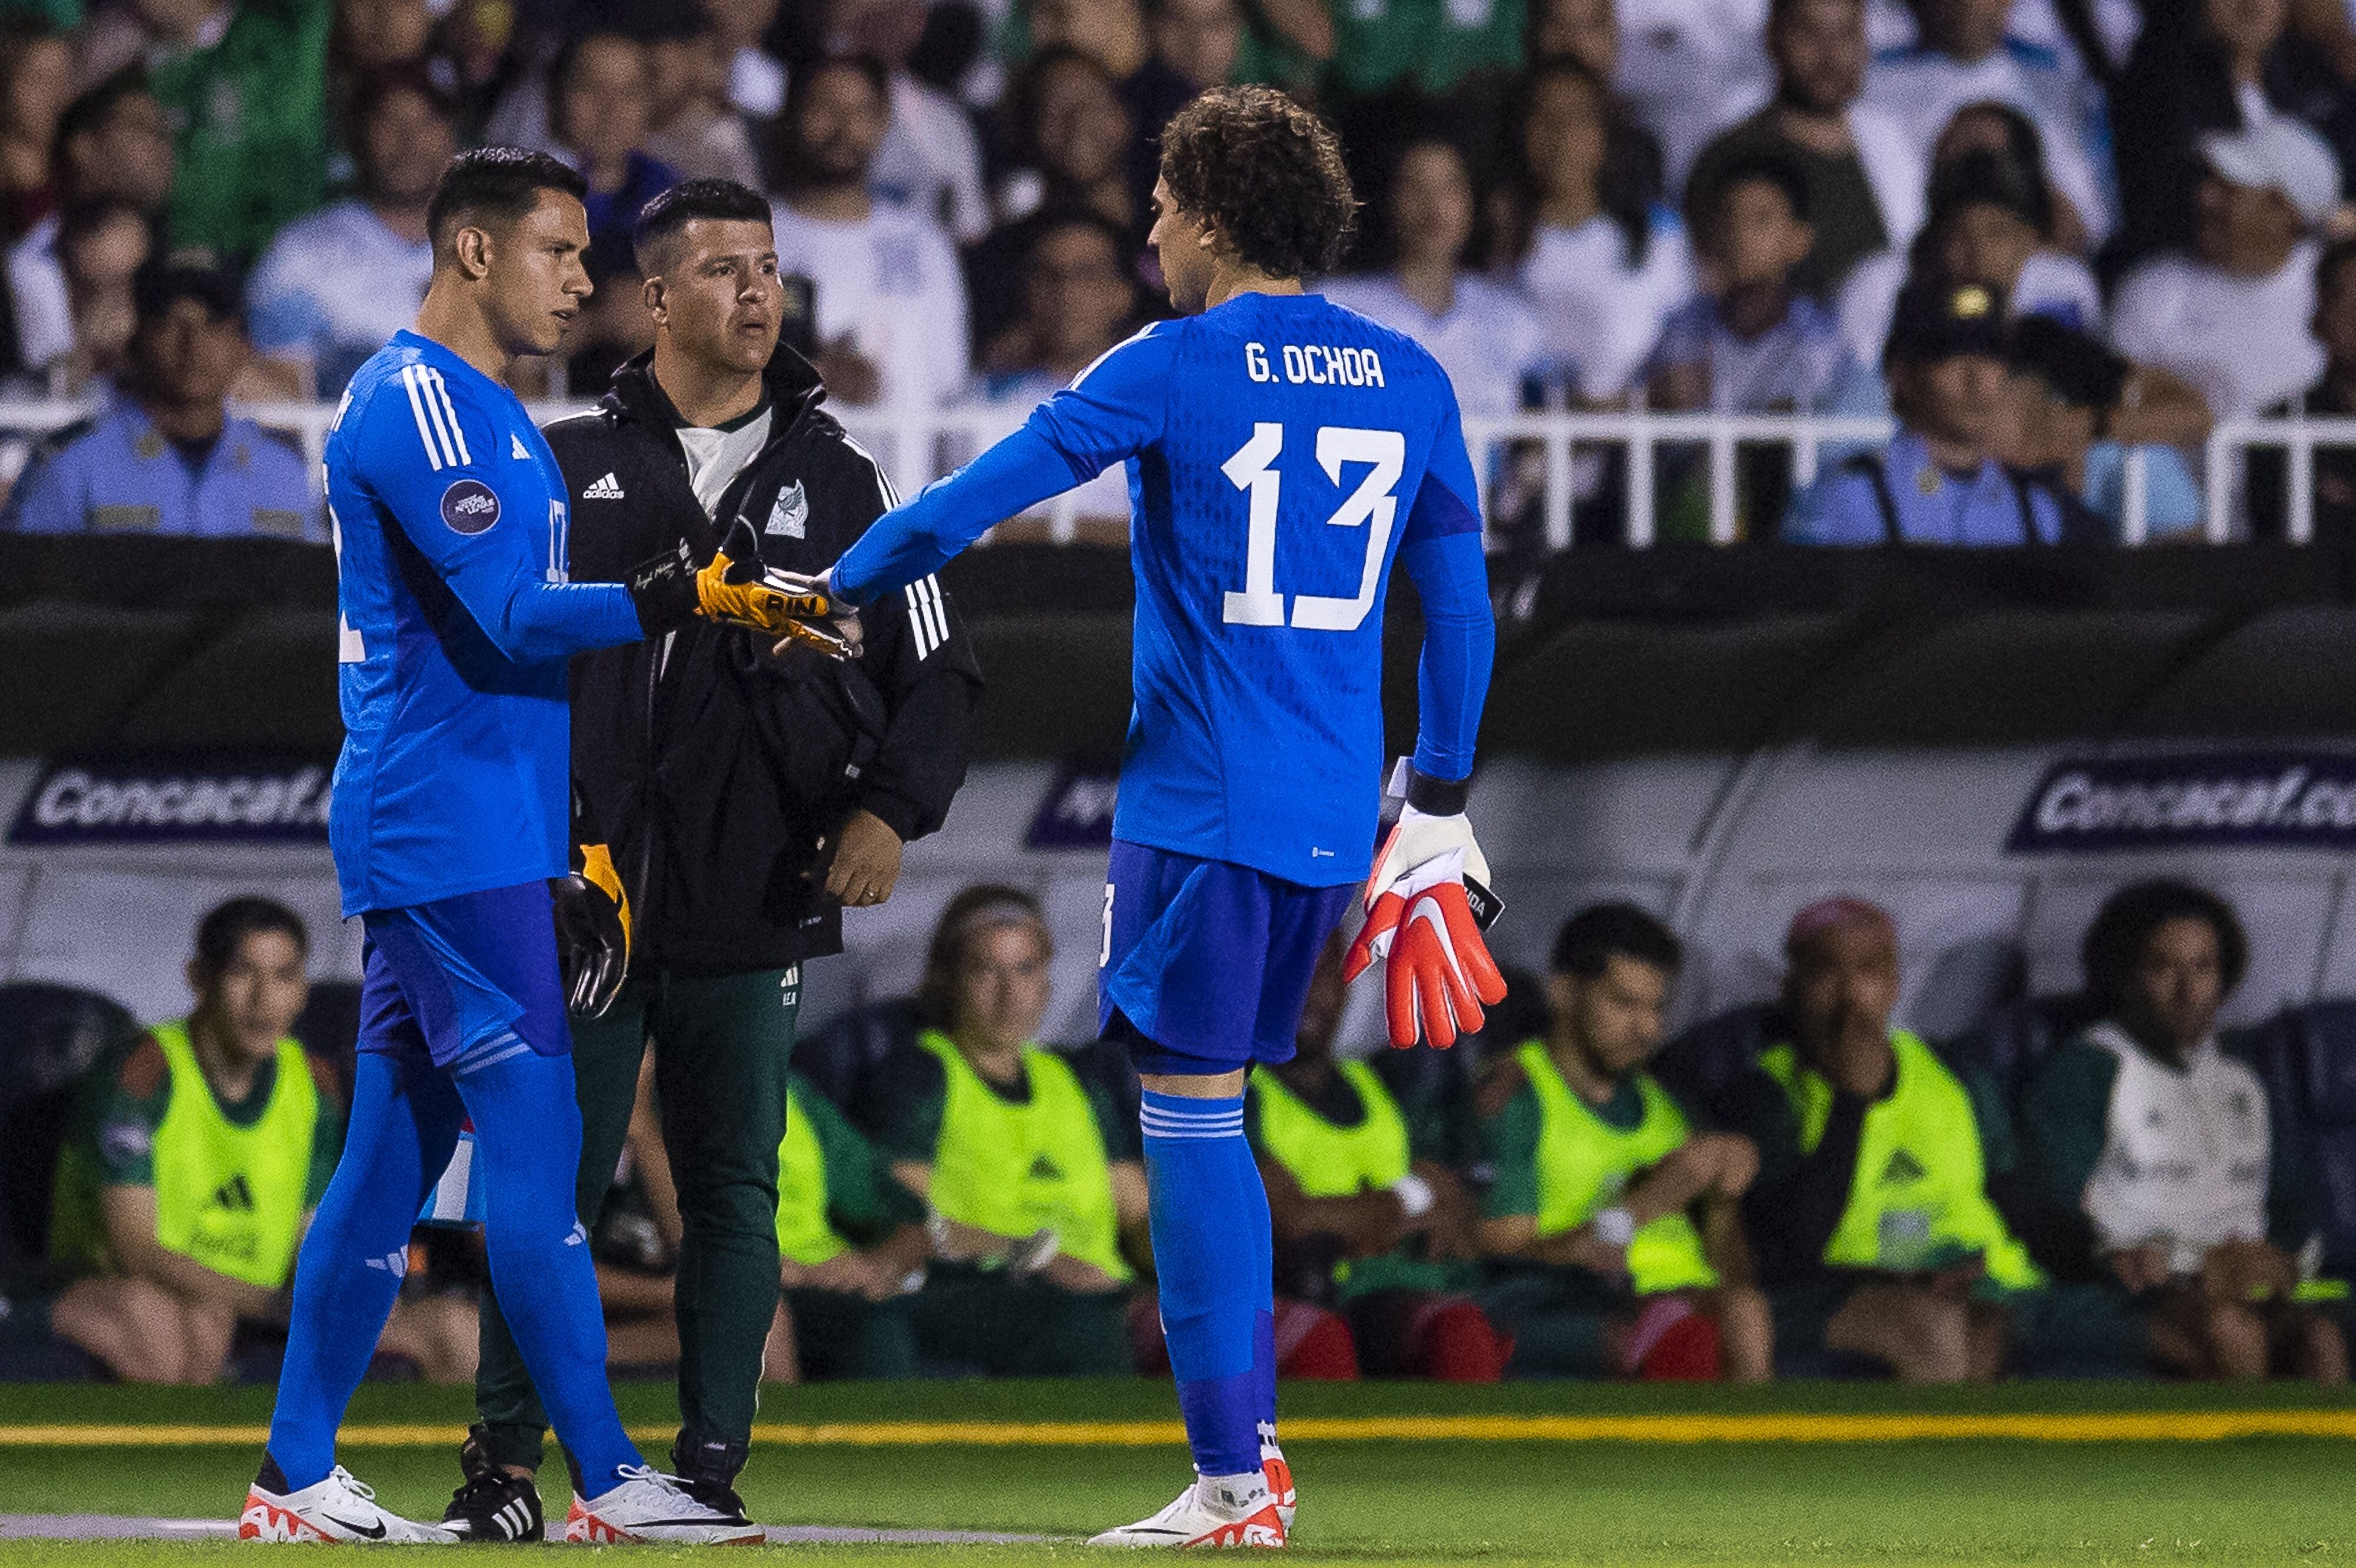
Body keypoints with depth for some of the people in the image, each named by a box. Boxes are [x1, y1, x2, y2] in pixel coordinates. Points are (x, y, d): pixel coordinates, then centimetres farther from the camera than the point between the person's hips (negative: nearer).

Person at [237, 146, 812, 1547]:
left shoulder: (489, 412, 21)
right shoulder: (415, 401, -11)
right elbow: (512, 616, -21)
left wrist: (575, 836, 22)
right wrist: (686, 600, -28)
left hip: (481, 838, 10)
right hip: (451, 838, -10)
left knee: (394, 1152, 9)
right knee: (535, 1134, -11)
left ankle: (297, 1478, 12)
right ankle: (608, 1481, -13)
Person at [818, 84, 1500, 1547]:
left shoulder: (1176, 367, -6)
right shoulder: (1407, 380, 9)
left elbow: (984, 495, -6)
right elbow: (1461, 602, 12)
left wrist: (835, 588, 5)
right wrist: (1441, 802, 19)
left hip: (1202, 807, -6)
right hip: (1336, 821, 6)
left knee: (1193, 1120, -3)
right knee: (1218, 1123, 16)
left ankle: (1234, 1476, -7)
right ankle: (1247, 1443, 13)